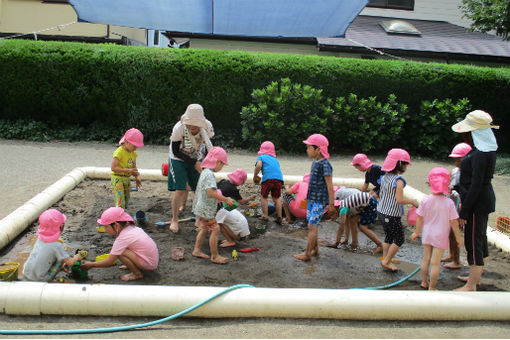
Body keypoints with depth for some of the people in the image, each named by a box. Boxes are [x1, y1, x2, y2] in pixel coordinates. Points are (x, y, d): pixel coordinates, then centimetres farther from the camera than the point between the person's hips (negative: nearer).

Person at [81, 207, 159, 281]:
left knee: (120, 252, -20)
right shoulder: (132, 228, 5)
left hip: (149, 264, -9)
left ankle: (137, 274, -6)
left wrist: (91, 265, -4)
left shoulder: (122, 238, -18)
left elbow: (109, 262, -15)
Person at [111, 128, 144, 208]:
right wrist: (128, 170, -27)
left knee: (125, 203, 13)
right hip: (117, 179, -8)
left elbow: (134, 167, 12)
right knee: (120, 204, -15)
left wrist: (137, 177, -8)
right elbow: (113, 168, -22)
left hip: (127, 179, 8)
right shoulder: (119, 152, -17)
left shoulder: (133, 153, 7)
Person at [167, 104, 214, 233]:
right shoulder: (178, 128, -31)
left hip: (196, 159, 3)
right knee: (180, 190, -10)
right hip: (178, 159, -3)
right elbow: (176, 151, -20)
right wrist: (194, 163, -24)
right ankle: (174, 220, 7)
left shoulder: (207, 127, -22)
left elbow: (209, 144, 0)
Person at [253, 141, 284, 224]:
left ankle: (265, 216, 11)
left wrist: (254, 177, 6)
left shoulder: (261, 157, 16)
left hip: (268, 178, -4)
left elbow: (259, 165, -4)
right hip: (279, 177, 4)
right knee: (277, 198, 18)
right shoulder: (275, 159, 31)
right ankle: (279, 217, 15)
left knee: (264, 197, 14)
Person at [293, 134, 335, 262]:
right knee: (311, 225, 14)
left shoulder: (325, 164, -18)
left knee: (312, 226, -6)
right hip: (312, 199, 9)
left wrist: (331, 204, -18)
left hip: (320, 201, -9)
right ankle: (315, 249, 27)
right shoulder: (315, 162, 9)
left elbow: (330, 186, -19)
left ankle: (307, 254, -1)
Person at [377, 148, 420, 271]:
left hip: (382, 212, 8)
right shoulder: (398, 180, -21)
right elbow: (400, 200, -26)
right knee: (399, 239, 7)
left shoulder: (384, 178, 4)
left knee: (388, 237, 20)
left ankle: (385, 260, 27)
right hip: (392, 215, -8)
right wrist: (412, 201, -11)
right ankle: (386, 261, 11)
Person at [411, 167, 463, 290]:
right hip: (440, 237, -3)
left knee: (426, 259, 18)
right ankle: (431, 288, 10)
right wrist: (458, 237, 1)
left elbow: (420, 218, -2)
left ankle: (424, 282, 32)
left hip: (427, 235, 3)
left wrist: (417, 232, 12)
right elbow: (453, 222, -11)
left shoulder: (425, 201, -10)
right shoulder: (449, 203, -17)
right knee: (435, 263, 3)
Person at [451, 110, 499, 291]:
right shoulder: (486, 150, 8)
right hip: (484, 199, 10)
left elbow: (476, 185, -25)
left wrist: (464, 211, -20)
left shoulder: (479, 155, -24)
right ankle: (476, 276, 36)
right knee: (479, 238, 20)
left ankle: (471, 286, 7)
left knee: (473, 241, -3)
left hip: (478, 203, -10)